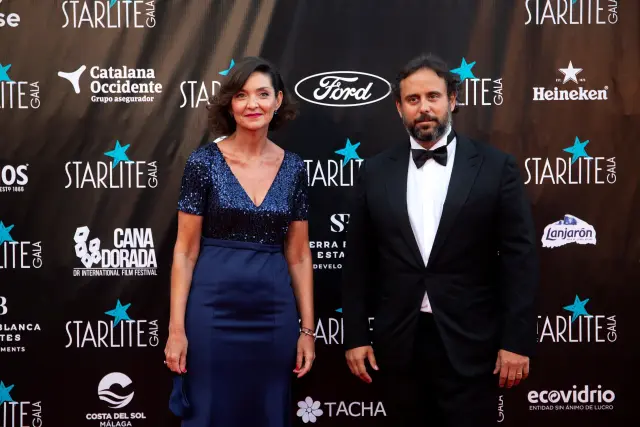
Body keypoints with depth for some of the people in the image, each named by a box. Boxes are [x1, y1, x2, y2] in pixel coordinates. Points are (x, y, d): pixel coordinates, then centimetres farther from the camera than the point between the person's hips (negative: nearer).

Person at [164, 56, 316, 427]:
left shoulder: (293, 168, 4)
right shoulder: (204, 161, -4)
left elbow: (299, 255, 7)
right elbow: (185, 251, -3)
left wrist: (308, 329, 4)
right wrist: (176, 328, -8)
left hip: (274, 313, 3)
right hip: (213, 309, -2)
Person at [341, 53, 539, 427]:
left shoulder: (496, 167, -2)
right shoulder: (376, 172, 4)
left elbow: (520, 259, -3)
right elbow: (359, 261, 6)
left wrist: (517, 340, -8)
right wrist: (356, 336, 3)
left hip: (470, 344, -2)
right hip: (397, 344, 2)